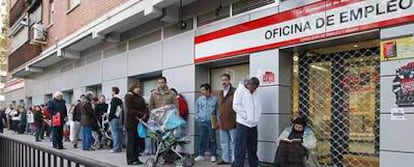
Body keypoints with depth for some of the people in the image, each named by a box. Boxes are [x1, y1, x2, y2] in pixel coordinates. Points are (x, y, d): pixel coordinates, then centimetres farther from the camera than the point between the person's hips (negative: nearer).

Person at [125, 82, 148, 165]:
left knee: (137, 141, 6)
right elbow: (129, 110, -13)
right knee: (131, 141, -3)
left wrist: (146, 115, -7)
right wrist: (141, 114, -20)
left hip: (139, 122, 6)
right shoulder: (129, 97, -2)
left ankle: (136, 158, 11)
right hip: (131, 122, -6)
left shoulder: (140, 98, 19)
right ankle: (131, 160, 1)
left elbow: (144, 108, 14)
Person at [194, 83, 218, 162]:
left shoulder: (214, 99, -1)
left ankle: (213, 155, 15)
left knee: (212, 139, 5)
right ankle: (201, 155, 14)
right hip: (201, 122, 2)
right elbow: (196, 111, 11)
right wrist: (197, 119, 2)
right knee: (202, 139, 5)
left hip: (211, 123, -2)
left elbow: (217, 111, 2)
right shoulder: (199, 99, 6)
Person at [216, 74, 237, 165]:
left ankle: (234, 160, 11)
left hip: (232, 122, -7)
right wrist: (219, 120, 17)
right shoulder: (219, 94, 13)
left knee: (233, 142, 2)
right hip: (222, 123, 7)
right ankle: (225, 159, 25)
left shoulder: (235, 92, -9)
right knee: (224, 142, 14)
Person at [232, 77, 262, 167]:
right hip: (243, 123, -6)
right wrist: (246, 115, -13)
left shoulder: (256, 93, 11)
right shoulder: (240, 91, -6)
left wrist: (256, 117, 0)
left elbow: (259, 105, 14)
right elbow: (236, 106, -12)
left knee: (253, 148, 13)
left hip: (253, 124, 6)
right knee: (240, 149, -6)